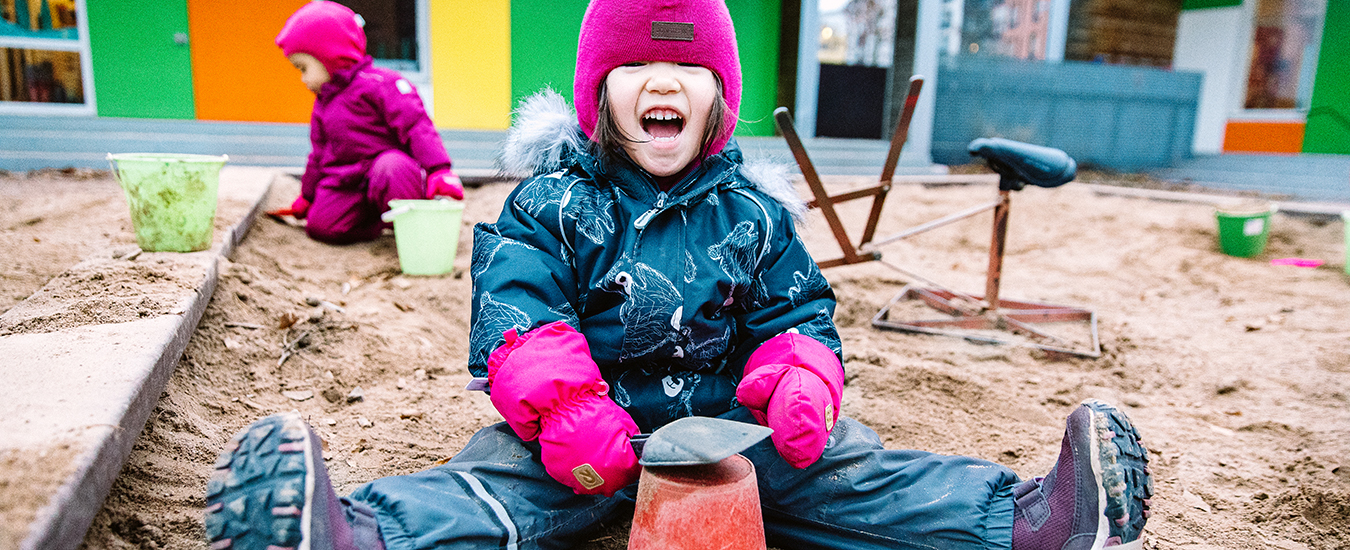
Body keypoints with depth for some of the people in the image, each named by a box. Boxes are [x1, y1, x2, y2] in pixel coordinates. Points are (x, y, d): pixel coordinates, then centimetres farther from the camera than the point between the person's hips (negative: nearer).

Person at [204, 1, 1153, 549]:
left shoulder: (753, 210, 6)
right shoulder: (552, 201, -2)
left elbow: (797, 313, 8)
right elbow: (513, 309, -12)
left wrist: (801, 385, -15)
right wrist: (564, 404, -29)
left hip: (728, 421, 2)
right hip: (586, 431, -1)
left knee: (845, 468, -14)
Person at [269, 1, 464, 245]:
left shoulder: (378, 83, -9)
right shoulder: (323, 104, 18)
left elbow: (416, 127, -18)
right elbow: (319, 155, 28)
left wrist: (439, 171, -30)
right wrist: (306, 197, 33)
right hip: (346, 183, 7)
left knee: (391, 168, -41)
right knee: (321, 224, -14)